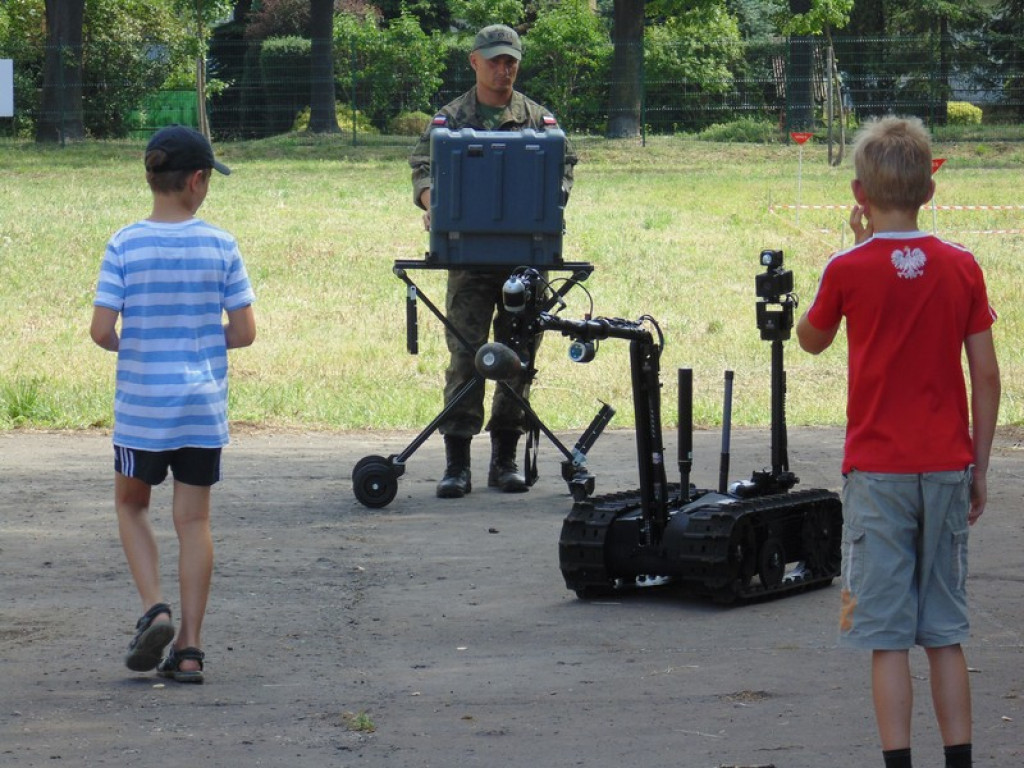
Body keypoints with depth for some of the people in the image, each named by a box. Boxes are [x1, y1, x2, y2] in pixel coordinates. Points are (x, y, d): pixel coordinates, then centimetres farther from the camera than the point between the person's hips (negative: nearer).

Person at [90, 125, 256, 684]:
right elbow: (244, 331, -4)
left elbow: (101, 330, -10)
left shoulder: (125, 246, -8)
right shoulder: (221, 246, -5)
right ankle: (189, 648, 7)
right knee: (193, 519, 8)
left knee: (131, 503, 19)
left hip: (141, 406, -1)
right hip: (204, 407, 1)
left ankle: (154, 609, 0)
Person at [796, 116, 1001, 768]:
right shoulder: (962, 267, 0)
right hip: (947, 469, 3)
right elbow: (986, 374, 1)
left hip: (878, 470, -3)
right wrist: (979, 468, 10)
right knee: (946, 634, 11)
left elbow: (811, 340, 12)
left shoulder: (849, 269, -7)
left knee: (887, 638, 0)